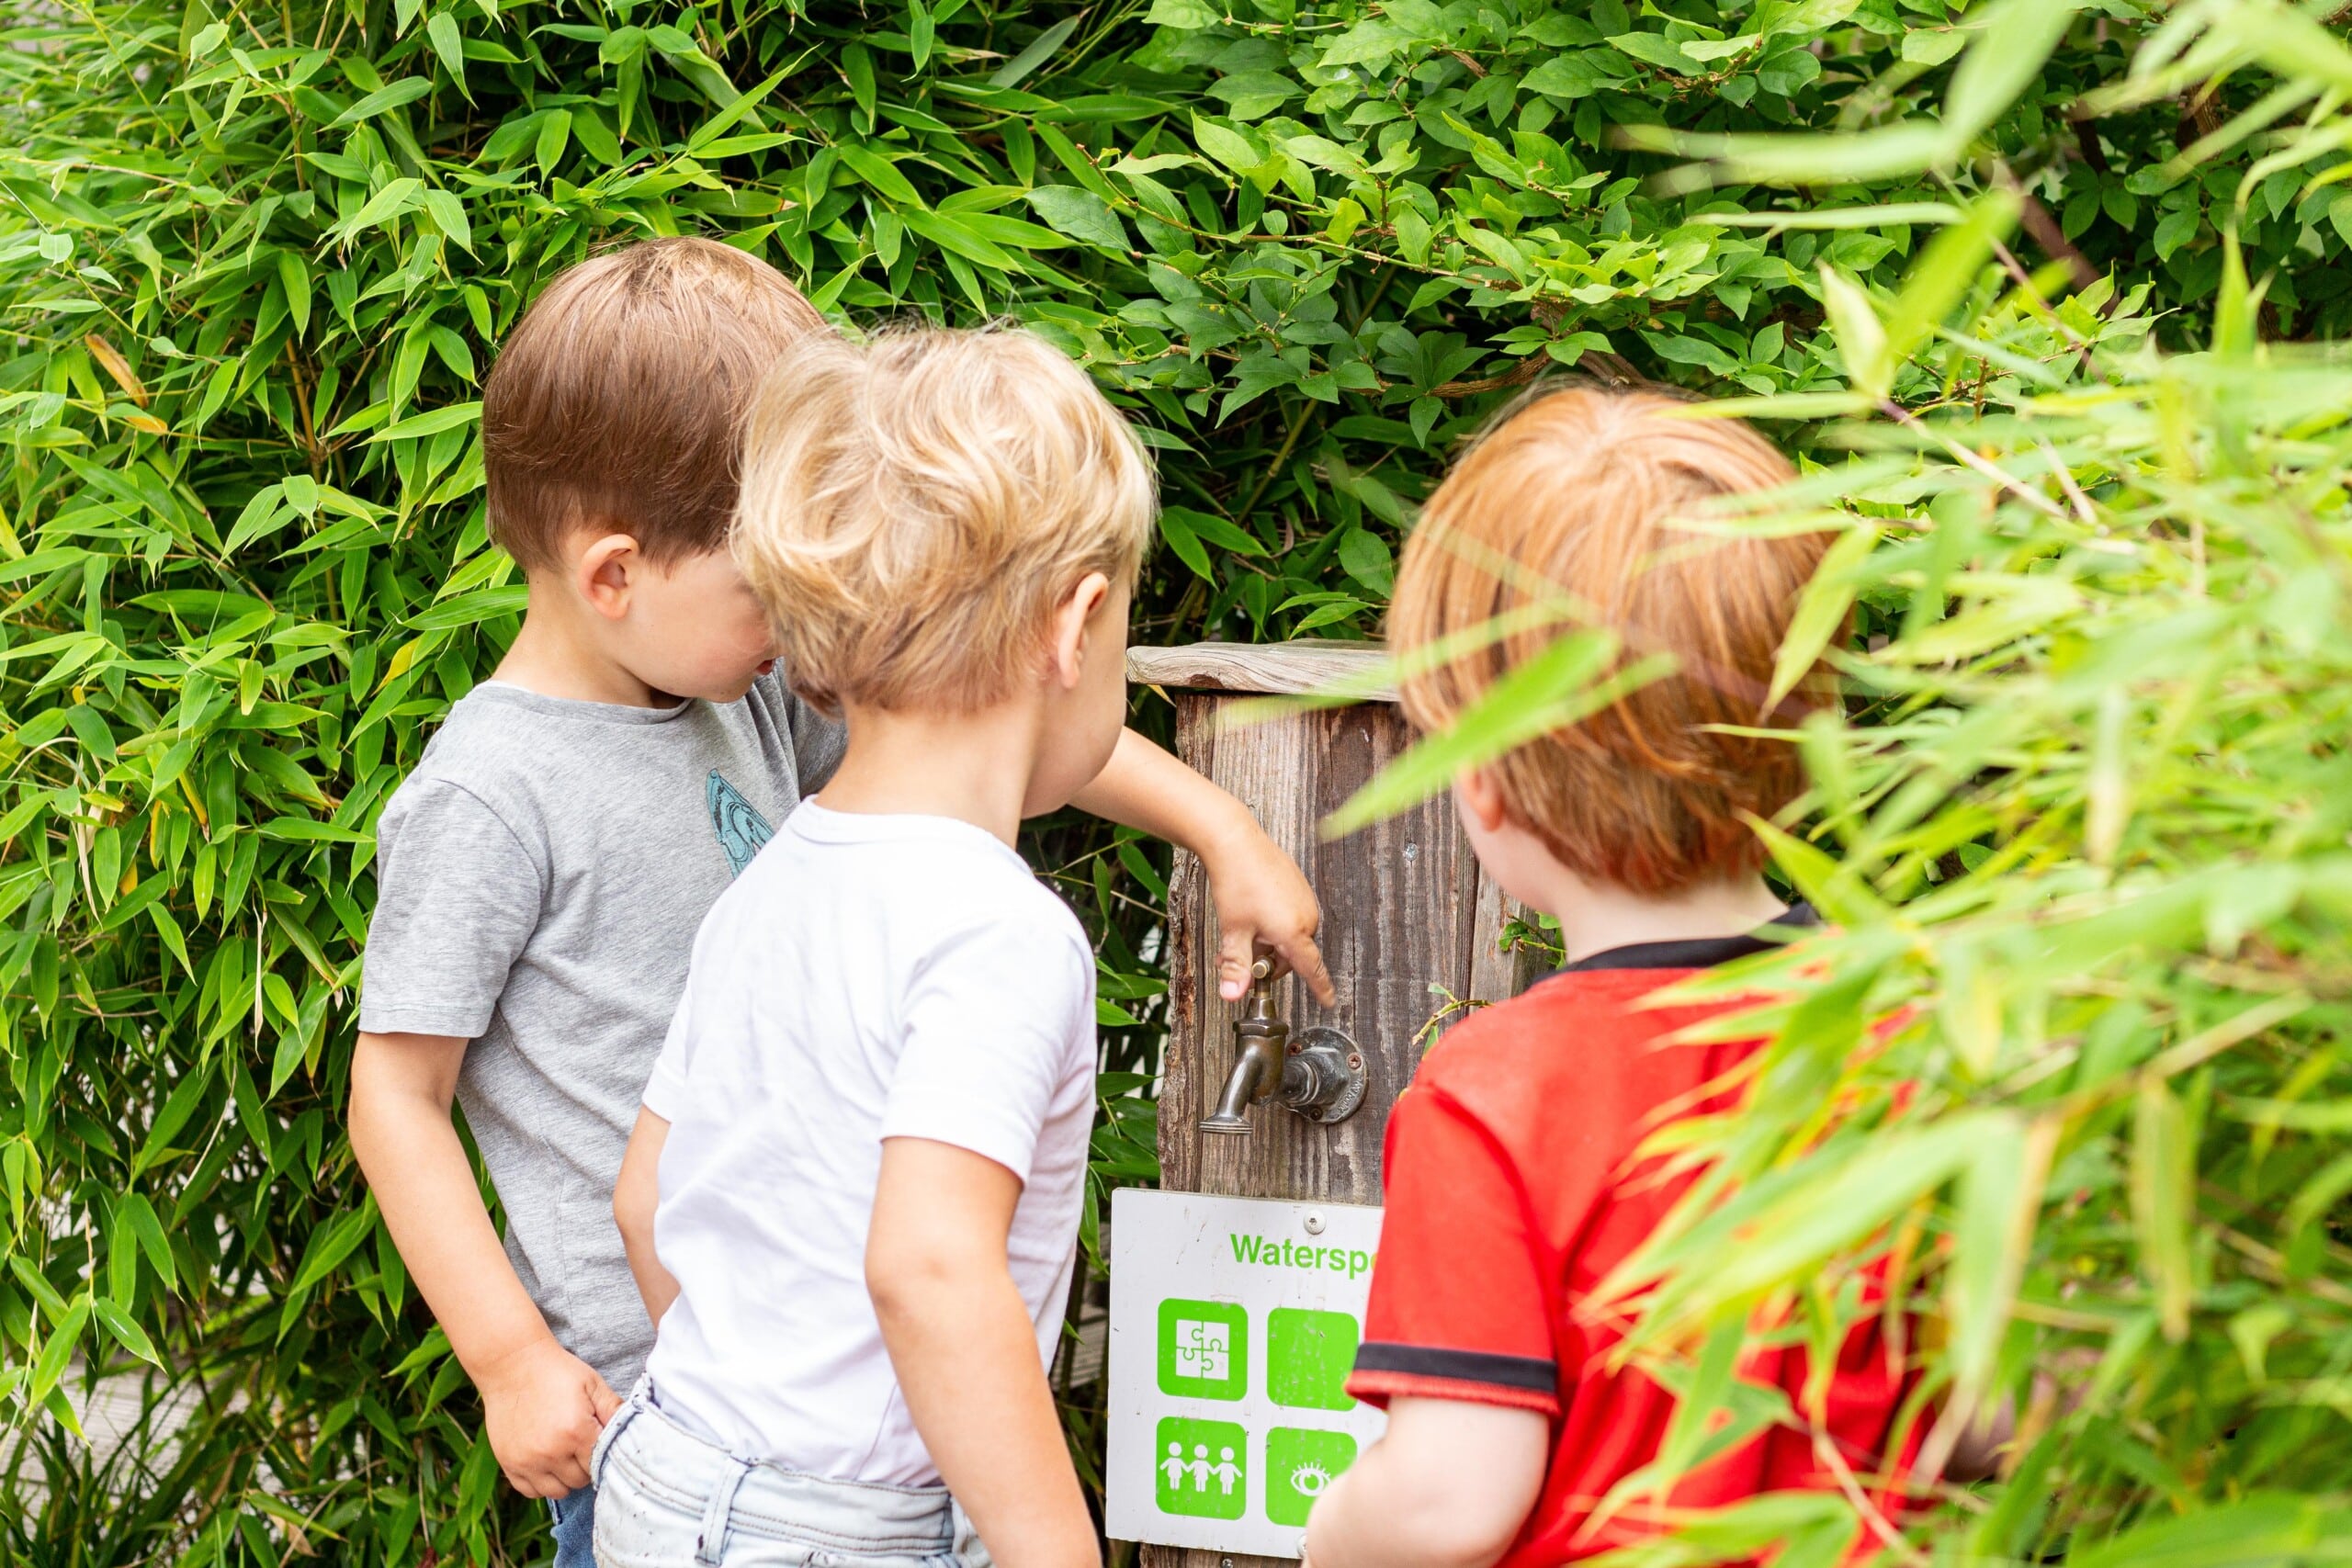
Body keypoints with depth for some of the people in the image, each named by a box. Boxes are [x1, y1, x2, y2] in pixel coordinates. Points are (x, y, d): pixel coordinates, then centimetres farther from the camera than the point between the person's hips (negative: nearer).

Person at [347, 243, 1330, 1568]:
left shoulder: (758, 691, 6)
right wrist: (512, 1363, -15)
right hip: (640, 1382, -7)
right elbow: (396, 1098, -13)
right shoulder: (487, 798, -15)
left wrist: (1224, 830, 18)